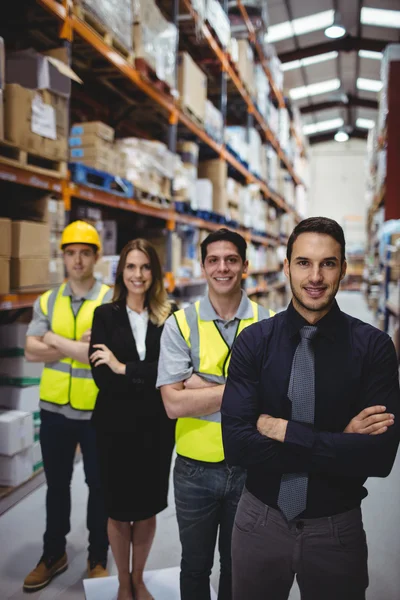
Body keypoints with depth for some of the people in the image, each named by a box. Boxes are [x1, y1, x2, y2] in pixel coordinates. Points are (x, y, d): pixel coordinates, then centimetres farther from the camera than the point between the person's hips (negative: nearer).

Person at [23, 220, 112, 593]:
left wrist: (55, 340, -14)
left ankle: (98, 559, 30)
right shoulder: (47, 302, 3)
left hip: (98, 411, -3)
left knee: (99, 485, 11)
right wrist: (79, 345, -17)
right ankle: (53, 554, 36)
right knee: (56, 484, 18)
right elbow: (31, 352, -8)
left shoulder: (111, 302, -8)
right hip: (54, 409, 3)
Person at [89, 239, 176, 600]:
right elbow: (102, 376, -12)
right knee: (119, 509, 14)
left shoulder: (169, 317, -3)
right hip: (116, 425, 0)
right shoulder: (105, 315, -3)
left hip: (157, 426, 1)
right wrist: (150, 378, -17)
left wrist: (126, 369, -18)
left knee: (148, 508, 16)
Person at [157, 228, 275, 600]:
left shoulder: (269, 324, -6)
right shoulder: (180, 324, -9)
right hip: (195, 469, 0)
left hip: (250, 467, 1)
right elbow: (174, 404, -16)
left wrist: (203, 385, -19)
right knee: (195, 566, 21)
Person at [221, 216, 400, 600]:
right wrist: (338, 442, -21)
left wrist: (283, 430, -20)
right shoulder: (254, 341, -11)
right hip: (260, 520, 1)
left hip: (337, 527, 0)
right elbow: (236, 444, -18)